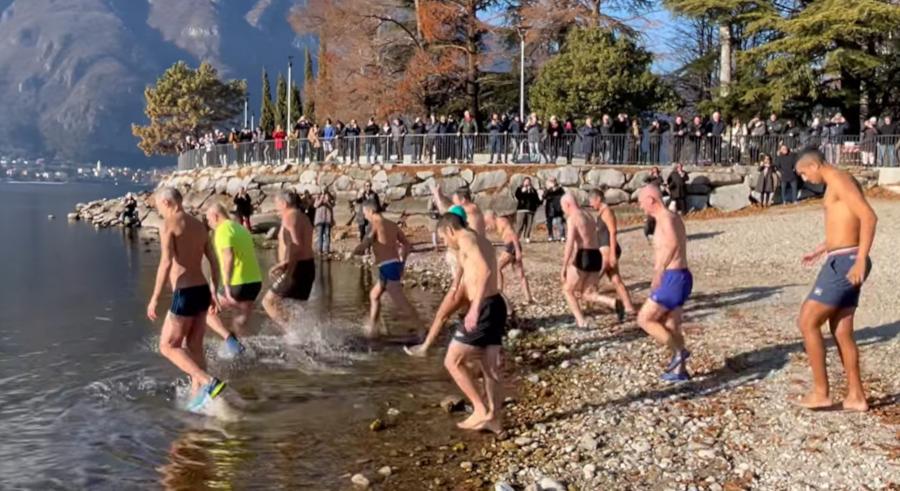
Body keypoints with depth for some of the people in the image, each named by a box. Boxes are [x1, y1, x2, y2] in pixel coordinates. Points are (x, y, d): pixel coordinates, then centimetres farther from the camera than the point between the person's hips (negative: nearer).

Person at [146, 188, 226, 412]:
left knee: (168, 347, 3)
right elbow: (213, 262, 14)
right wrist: (213, 293, 21)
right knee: (194, 347, 15)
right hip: (202, 291, 8)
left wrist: (154, 298, -15)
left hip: (185, 294, -8)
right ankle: (197, 397, 17)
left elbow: (166, 263, -19)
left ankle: (209, 382, -11)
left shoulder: (168, 224, -9)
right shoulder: (199, 225, 13)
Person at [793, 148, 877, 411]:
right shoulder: (837, 184, 20)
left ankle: (820, 392, 0)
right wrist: (819, 250, 41)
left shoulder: (838, 179, -11)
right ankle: (856, 396, 19)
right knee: (842, 332, 13)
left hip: (844, 263, -10)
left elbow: (869, 217, -22)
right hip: (843, 262, 10)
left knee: (807, 322, -5)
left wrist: (861, 260, -27)